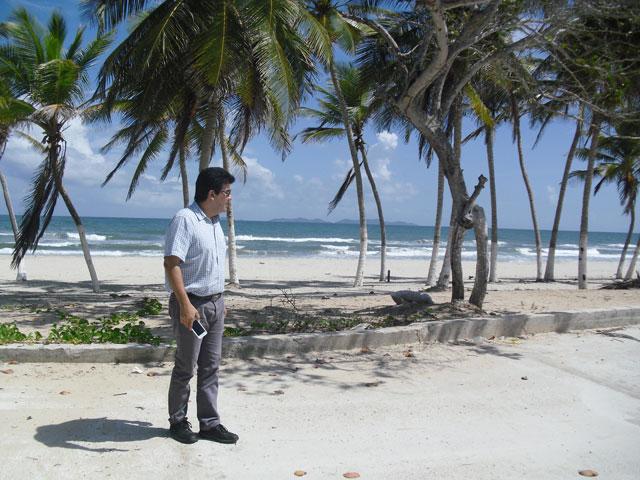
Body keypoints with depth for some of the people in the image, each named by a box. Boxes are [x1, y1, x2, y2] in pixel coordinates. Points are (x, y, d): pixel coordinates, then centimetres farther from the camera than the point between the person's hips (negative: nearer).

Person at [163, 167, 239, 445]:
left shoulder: (215, 222, 13)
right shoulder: (185, 220, -14)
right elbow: (171, 264, -21)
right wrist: (185, 304, -26)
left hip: (214, 303, 8)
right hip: (191, 304, -8)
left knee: (211, 366, 11)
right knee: (185, 367, 5)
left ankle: (209, 423, 20)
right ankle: (178, 422, 22)